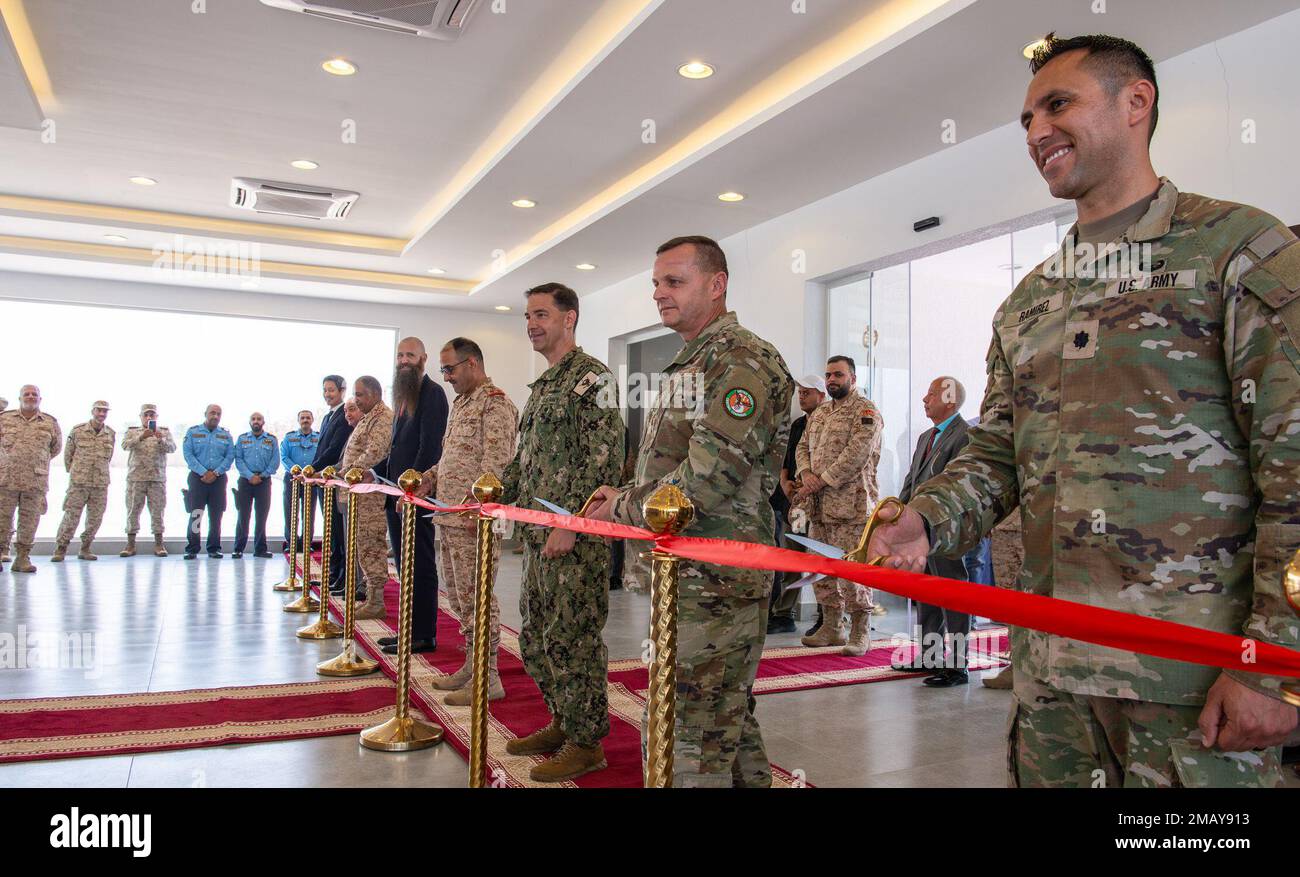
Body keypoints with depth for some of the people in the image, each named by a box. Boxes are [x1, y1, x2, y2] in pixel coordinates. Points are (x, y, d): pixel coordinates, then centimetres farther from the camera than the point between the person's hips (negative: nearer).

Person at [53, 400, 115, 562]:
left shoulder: (111, 434, 6)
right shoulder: (77, 430, -1)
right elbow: (68, 453, 10)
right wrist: (73, 472, 15)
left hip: (101, 483, 3)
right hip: (78, 482, -3)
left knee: (95, 519, 5)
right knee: (71, 516, -3)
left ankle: (85, 550, 17)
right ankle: (60, 550, 9)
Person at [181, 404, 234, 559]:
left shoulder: (226, 434, 12)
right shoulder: (193, 432, 6)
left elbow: (230, 456, 4)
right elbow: (188, 454, -3)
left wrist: (215, 473, -9)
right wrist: (203, 472, -13)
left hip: (218, 478, 2)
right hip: (198, 477, -2)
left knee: (216, 515, 3)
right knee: (195, 514, -5)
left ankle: (214, 548, 10)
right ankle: (192, 549, -1)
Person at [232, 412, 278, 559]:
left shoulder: (272, 440, 8)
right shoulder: (242, 439, 9)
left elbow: (275, 462, 1)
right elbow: (238, 460, 0)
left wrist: (262, 476, -9)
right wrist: (250, 476, -13)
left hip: (264, 481, 0)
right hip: (245, 481, 0)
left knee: (262, 515, 2)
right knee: (242, 515, -1)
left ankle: (260, 549, 8)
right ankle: (238, 549, 4)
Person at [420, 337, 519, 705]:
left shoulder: (495, 403, -11)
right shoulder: (460, 403, 19)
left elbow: (495, 461, -20)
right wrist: (431, 477, 11)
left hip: (474, 519, -10)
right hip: (448, 516, 10)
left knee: (475, 596, -4)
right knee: (457, 593, 15)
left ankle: (487, 678, 5)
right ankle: (471, 665, 26)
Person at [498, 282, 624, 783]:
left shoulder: (591, 377, -10)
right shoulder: (542, 385, 18)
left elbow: (604, 457, -18)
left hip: (575, 535, -9)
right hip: (538, 534, 10)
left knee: (572, 638, -2)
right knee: (537, 636, 16)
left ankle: (586, 742, 12)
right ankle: (562, 723, 30)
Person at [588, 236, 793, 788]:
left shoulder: (741, 359, -12)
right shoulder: (690, 363, 20)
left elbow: (711, 474, -22)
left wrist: (625, 508, -11)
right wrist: (624, 502, 7)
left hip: (715, 580, -10)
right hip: (687, 573, 10)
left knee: (693, 731, -5)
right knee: (729, 718, 18)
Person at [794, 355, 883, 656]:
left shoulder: (865, 411, -5)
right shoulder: (818, 413, 20)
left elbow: (856, 454, -16)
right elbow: (803, 446, 17)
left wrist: (820, 482, -17)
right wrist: (806, 474, -5)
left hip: (850, 504, -8)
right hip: (818, 506, 8)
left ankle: (861, 631, 6)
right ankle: (832, 626, 24)